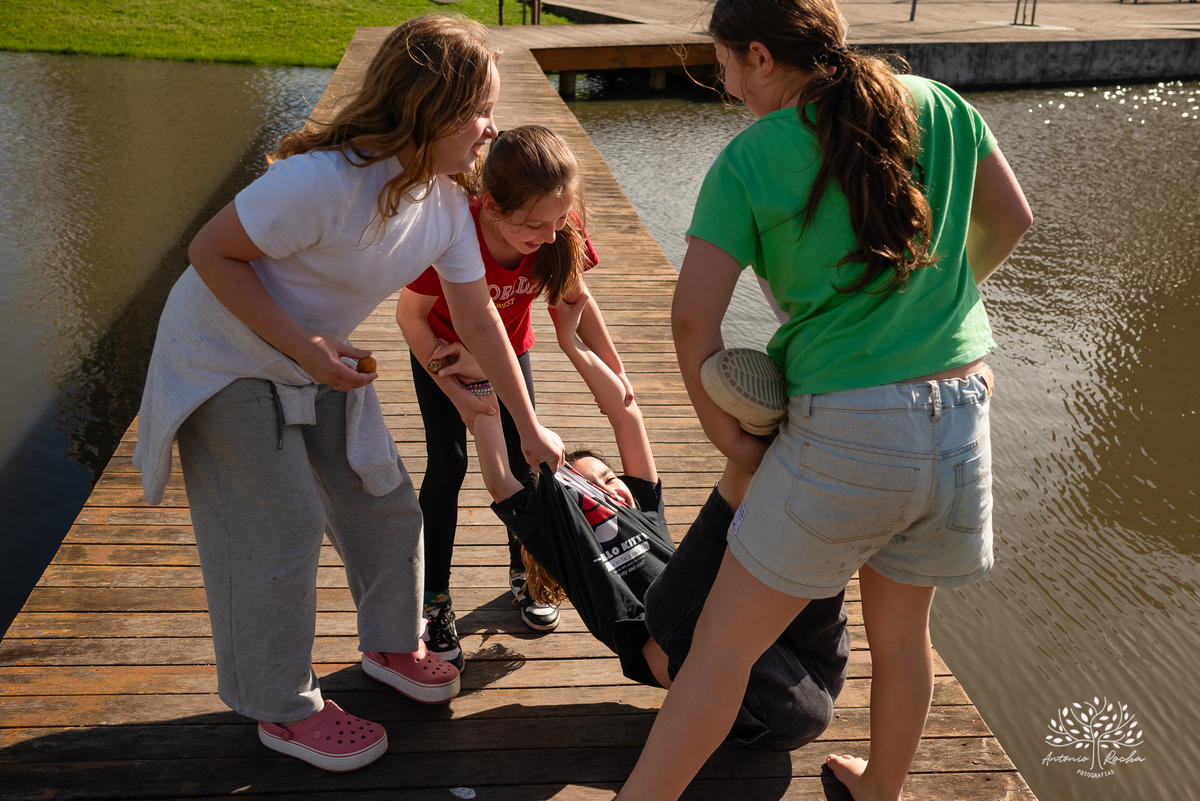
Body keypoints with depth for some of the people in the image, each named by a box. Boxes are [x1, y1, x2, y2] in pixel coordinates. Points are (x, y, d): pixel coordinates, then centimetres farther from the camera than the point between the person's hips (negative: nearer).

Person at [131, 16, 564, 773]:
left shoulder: (446, 199, -10)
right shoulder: (323, 182, -35)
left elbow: (480, 321, -1)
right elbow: (212, 254, -24)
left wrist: (529, 426, 3)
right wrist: (300, 344, -31)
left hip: (321, 363, 7)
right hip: (226, 361, -7)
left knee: (386, 502, 10)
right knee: (284, 534, -4)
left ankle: (392, 643, 36)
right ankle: (282, 708, 18)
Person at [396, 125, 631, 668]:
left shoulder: (559, 226, -30)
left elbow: (575, 298, -10)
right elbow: (410, 316, -23)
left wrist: (613, 366, -11)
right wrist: (457, 382, -23)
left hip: (509, 347, 3)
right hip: (441, 352, -3)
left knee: (525, 458, 2)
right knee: (447, 466, -7)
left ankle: (522, 573, 24)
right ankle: (435, 602, 5)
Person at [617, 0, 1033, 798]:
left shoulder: (748, 162, -8)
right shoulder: (934, 105, 5)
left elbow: (695, 318, -12)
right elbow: (1011, 219, 17)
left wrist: (726, 432, 1)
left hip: (847, 433, -5)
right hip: (963, 416, 6)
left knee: (725, 641, 8)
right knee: (901, 632, 26)